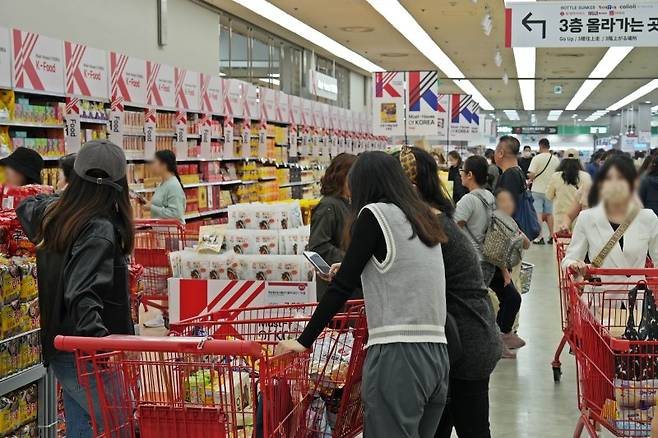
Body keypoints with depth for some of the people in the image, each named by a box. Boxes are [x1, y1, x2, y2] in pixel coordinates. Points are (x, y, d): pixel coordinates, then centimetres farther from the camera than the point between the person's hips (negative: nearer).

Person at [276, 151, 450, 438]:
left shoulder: (375, 214, -2)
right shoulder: (424, 219, 18)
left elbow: (342, 286, -5)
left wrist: (304, 340, 0)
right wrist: (354, 273, 42)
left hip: (398, 355, -8)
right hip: (437, 354, 8)